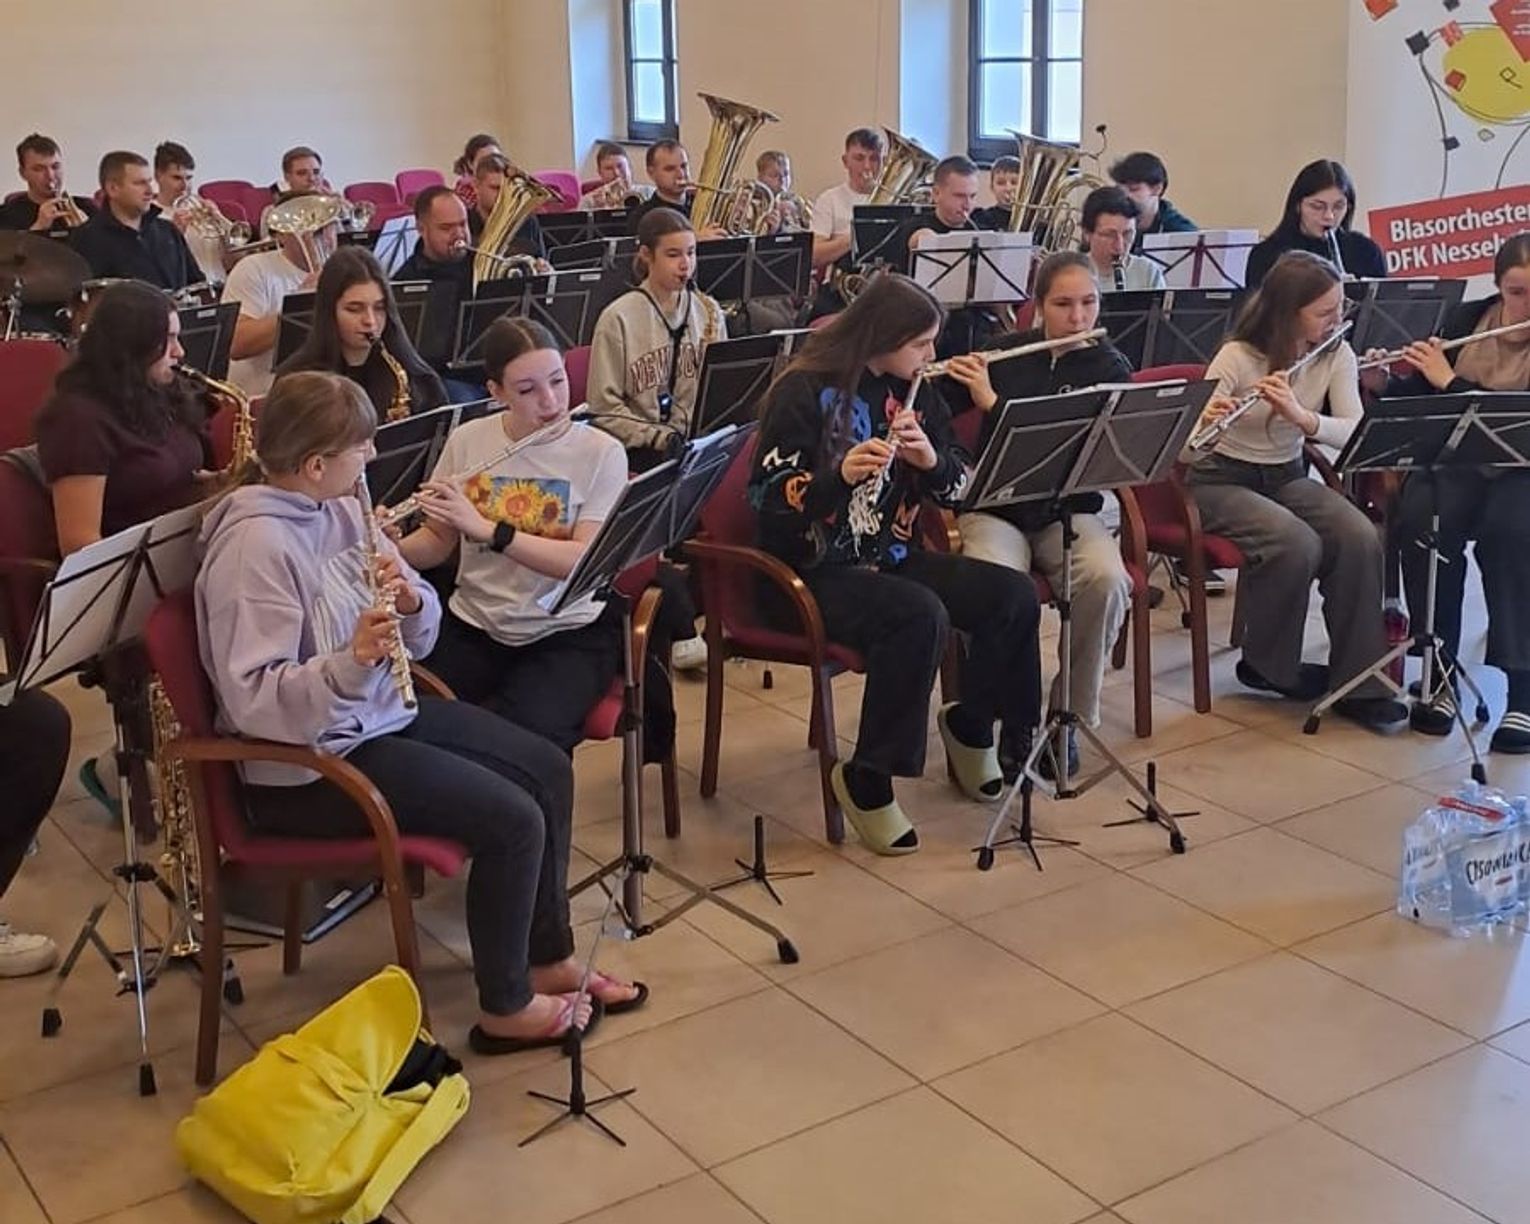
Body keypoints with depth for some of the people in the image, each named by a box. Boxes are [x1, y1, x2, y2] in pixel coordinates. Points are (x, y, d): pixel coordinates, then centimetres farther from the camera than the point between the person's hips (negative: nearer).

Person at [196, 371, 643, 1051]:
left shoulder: (339, 510, 3)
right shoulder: (255, 545, -23)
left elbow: (420, 637, 6)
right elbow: (251, 701, -29)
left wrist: (410, 600, -16)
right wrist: (350, 661, -42)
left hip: (381, 714, 9)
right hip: (309, 761, -9)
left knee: (547, 770, 8)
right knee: (511, 819, -16)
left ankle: (548, 958, 22)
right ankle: (505, 1009, 4)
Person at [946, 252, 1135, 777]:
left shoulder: (1110, 368, 1)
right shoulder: (1001, 353, 5)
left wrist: (993, 402, -20)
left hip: (1069, 512, 0)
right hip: (996, 509, 0)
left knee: (1106, 580, -32)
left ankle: (1069, 718, -13)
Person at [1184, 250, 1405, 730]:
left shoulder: (1337, 355, -5)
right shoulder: (1237, 357, -18)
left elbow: (1355, 432, -18)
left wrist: (1301, 415, -36)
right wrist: (1205, 423, -45)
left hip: (1287, 476, 5)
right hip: (1223, 480, -5)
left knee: (1361, 538, -24)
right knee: (1297, 545, -32)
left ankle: (1358, 682, -13)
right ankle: (1268, 665, -6)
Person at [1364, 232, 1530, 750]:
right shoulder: (1467, 318, 6)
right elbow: (1422, 395, 13)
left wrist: (1449, 381, -20)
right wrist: (1382, 384, -8)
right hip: (1454, 459, 3)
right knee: (1422, 520, -29)